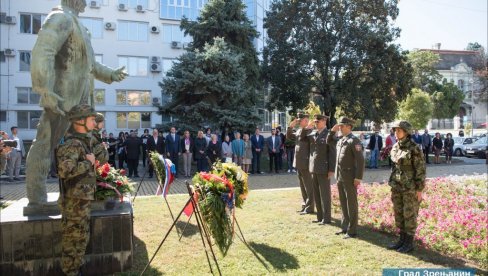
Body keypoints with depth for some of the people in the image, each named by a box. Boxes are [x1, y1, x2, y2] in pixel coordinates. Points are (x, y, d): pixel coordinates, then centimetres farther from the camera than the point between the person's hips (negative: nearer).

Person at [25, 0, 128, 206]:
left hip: (80, 98, 10)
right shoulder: (60, 18, -9)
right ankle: (36, 198, 6)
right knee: (45, 145, -2)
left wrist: (111, 75, 24)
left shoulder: (76, 23, 21)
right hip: (62, 98, -10)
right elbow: (42, 54, -22)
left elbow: (88, 62, 29)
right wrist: (46, 92, -27)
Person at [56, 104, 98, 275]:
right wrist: (88, 162, -22)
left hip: (81, 199, 10)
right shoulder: (72, 143, -18)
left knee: (80, 238, 18)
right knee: (75, 240, 1)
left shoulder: (82, 141, 12)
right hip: (75, 200, -10)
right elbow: (65, 170, -33)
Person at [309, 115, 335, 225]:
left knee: (325, 194, 1)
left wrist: (331, 170, -16)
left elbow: (332, 153, -12)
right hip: (314, 168, 7)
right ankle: (320, 216, 22)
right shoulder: (312, 134, 12)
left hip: (324, 169, -7)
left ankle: (327, 218, 10)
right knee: (316, 194, 12)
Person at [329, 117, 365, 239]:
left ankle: (352, 231, 11)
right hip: (340, 177, 8)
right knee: (343, 204, 16)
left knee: (351, 204, 2)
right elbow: (329, 141, 29)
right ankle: (345, 227, 27)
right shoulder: (340, 140, 11)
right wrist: (332, 131, 12)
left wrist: (358, 178, -20)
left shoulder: (354, 141, -13)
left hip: (350, 178, -8)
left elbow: (360, 160, -18)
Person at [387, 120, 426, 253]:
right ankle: (402, 239, 24)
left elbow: (421, 169, -13)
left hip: (410, 187, -7)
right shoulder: (395, 148, 7)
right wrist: (392, 184, 16)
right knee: (398, 213, 12)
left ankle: (409, 243, 13)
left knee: (409, 214, 1)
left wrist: (419, 189, -14)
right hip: (397, 186, 7)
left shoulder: (414, 148, -15)